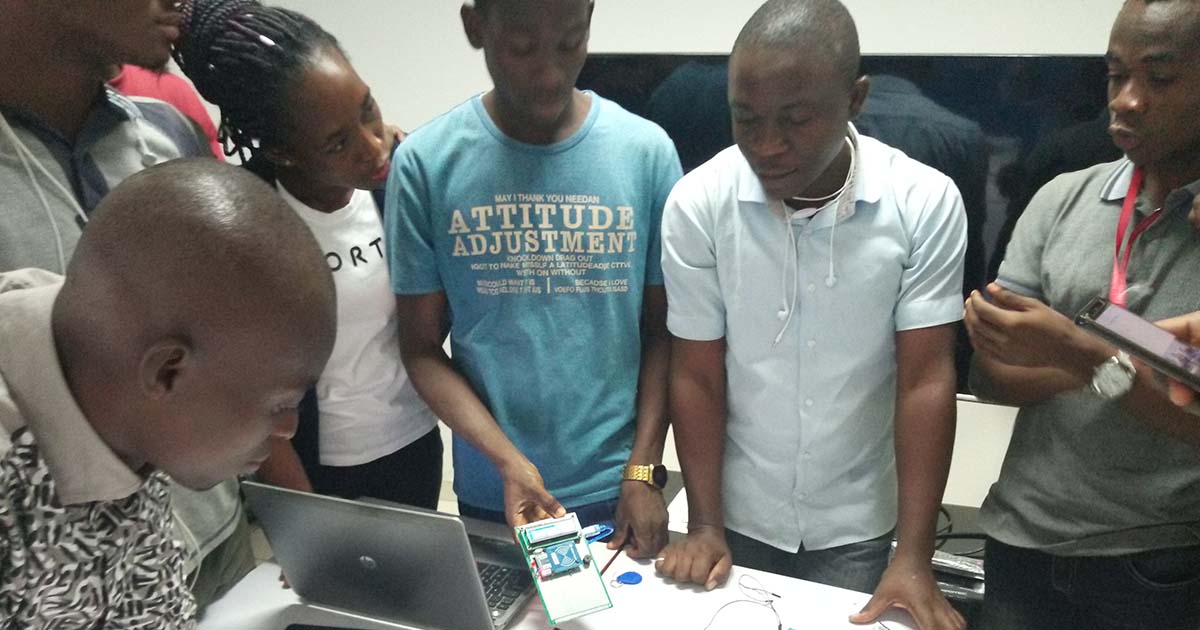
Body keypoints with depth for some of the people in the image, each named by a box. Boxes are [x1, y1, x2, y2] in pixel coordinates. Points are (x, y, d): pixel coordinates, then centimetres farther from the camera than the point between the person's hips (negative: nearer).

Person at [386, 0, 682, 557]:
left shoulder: (646, 152, -7)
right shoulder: (426, 162, -9)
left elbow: (662, 330, -1)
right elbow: (422, 346, -5)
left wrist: (643, 470, -7)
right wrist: (508, 461, -16)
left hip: (616, 487, 0)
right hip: (490, 491, 0)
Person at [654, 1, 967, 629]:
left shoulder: (925, 203, -15)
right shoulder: (696, 203, -15)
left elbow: (925, 380, -13)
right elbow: (696, 376, -9)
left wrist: (913, 557, -16)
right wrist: (704, 526, -9)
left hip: (857, 525, 0)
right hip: (738, 517, 1)